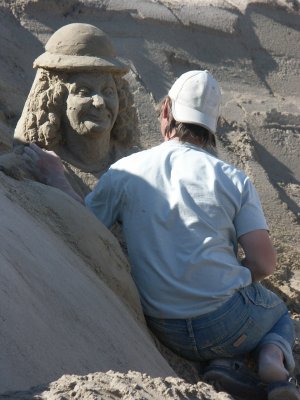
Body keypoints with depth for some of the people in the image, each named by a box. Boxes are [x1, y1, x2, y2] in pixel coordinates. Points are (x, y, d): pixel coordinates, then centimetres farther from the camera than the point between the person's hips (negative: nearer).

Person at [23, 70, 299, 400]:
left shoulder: (124, 172, -6)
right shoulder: (234, 180, -8)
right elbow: (264, 264, -8)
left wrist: (54, 177, 16)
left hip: (167, 332, 3)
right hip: (228, 321, -3)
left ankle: (219, 362, 1)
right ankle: (273, 360, -3)